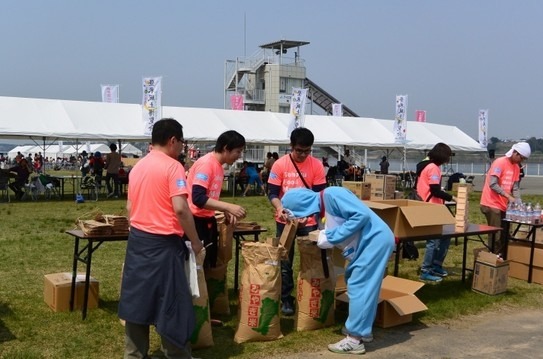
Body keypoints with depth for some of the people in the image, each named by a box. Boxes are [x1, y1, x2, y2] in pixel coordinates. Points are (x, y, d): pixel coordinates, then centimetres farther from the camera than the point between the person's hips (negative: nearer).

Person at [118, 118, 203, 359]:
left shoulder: (137, 167, 11)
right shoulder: (172, 166, -13)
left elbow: (130, 207, 15)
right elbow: (180, 209, -21)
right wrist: (195, 241, -11)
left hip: (137, 239, 8)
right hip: (163, 243, -7)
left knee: (137, 298, 12)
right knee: (171, 300, 2)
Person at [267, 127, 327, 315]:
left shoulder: (316, 165, -6)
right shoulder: (280, 165, -8)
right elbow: (272, 193, -7)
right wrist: (280, 209, -27)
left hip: (309, 220, 0)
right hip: (285, 220, 0)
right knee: (285, 261, 8)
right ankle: (286, 300, 20)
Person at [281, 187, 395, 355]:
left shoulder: (331, 194, -17)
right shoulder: (324, 208, 12)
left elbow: (362, 215, -24)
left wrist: (332, 237, -20)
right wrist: (325, 237, 1)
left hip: (376, 239, -10)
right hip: (369, 242, 10)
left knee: (358, 287, -6)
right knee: (363, 286, 18)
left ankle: (354, 340, 1)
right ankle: (363, 331, 28)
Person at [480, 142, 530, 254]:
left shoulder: (516, 167, 11)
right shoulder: (500, 162, -13)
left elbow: (516, 187, 12)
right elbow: (492, 184, -21)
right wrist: (509, 197, -23)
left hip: (503, 205, 8)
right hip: (491, 204, -8)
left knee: (504, 234, 10)